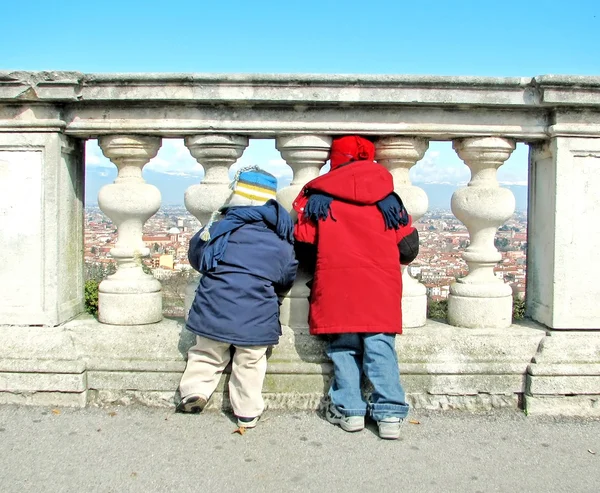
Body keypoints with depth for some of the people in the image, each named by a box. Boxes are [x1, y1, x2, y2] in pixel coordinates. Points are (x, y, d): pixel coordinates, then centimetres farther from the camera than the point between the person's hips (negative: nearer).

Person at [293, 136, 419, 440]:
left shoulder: (317, 198, 7)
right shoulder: (388, 199, 12)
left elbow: (303, 248, 5)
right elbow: (408, 248, 12)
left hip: (336, 288, -1)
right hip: (381, 289, 1)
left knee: (343, 347, 9)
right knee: (381, 347, 3)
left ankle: (349, 410, 9)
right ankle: (389, 414, 1)